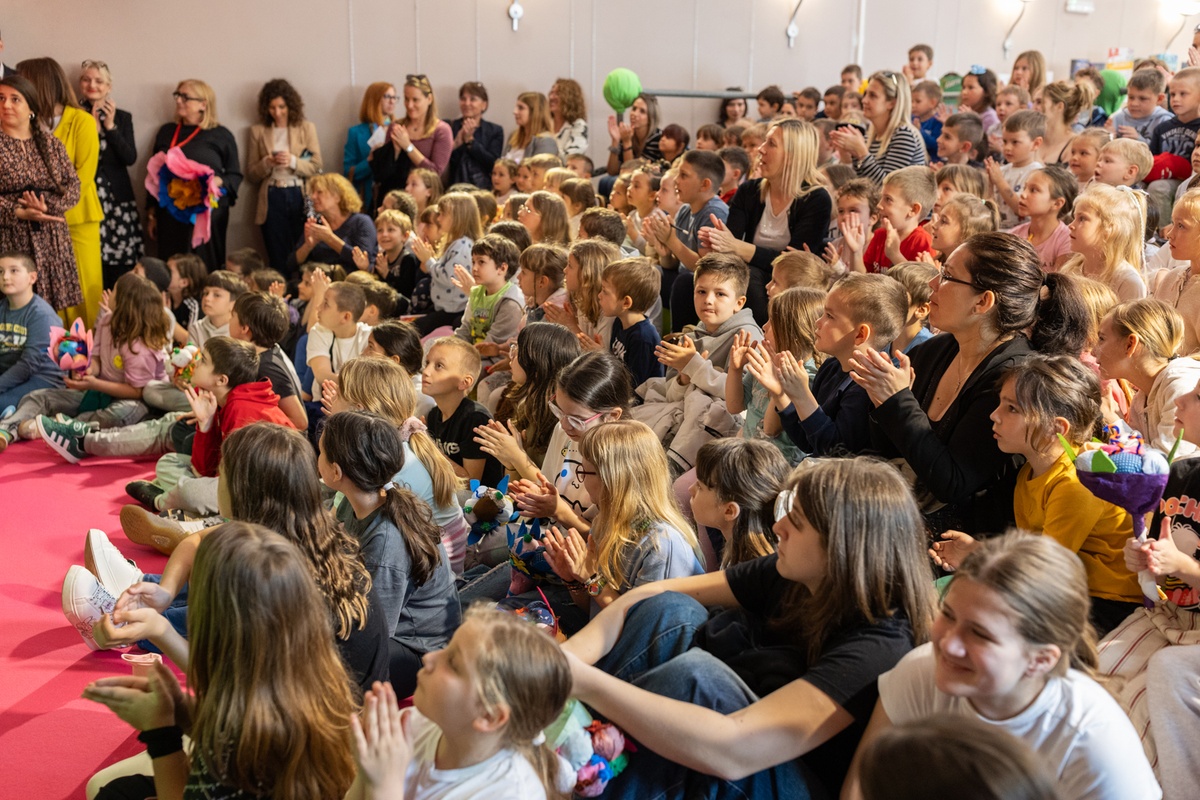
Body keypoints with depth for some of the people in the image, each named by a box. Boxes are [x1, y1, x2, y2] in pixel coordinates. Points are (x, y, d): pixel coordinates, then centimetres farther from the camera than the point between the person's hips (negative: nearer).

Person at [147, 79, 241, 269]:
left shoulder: (221, 135, 3)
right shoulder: (166, 132, 14)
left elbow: (235, 175, 5)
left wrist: (218, 181, -16)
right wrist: (152, 214, 16)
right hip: (170, 214, 3)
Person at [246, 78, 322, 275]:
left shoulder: (307, 128, 7)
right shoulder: (258, 130, 8)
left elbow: (316, 166, 2)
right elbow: (251, 173, 8)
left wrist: (293, 161, -15)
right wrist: (267, 163, -12)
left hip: (300, 197, 0)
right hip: (272, 200, 0)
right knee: (278, 259, 2)